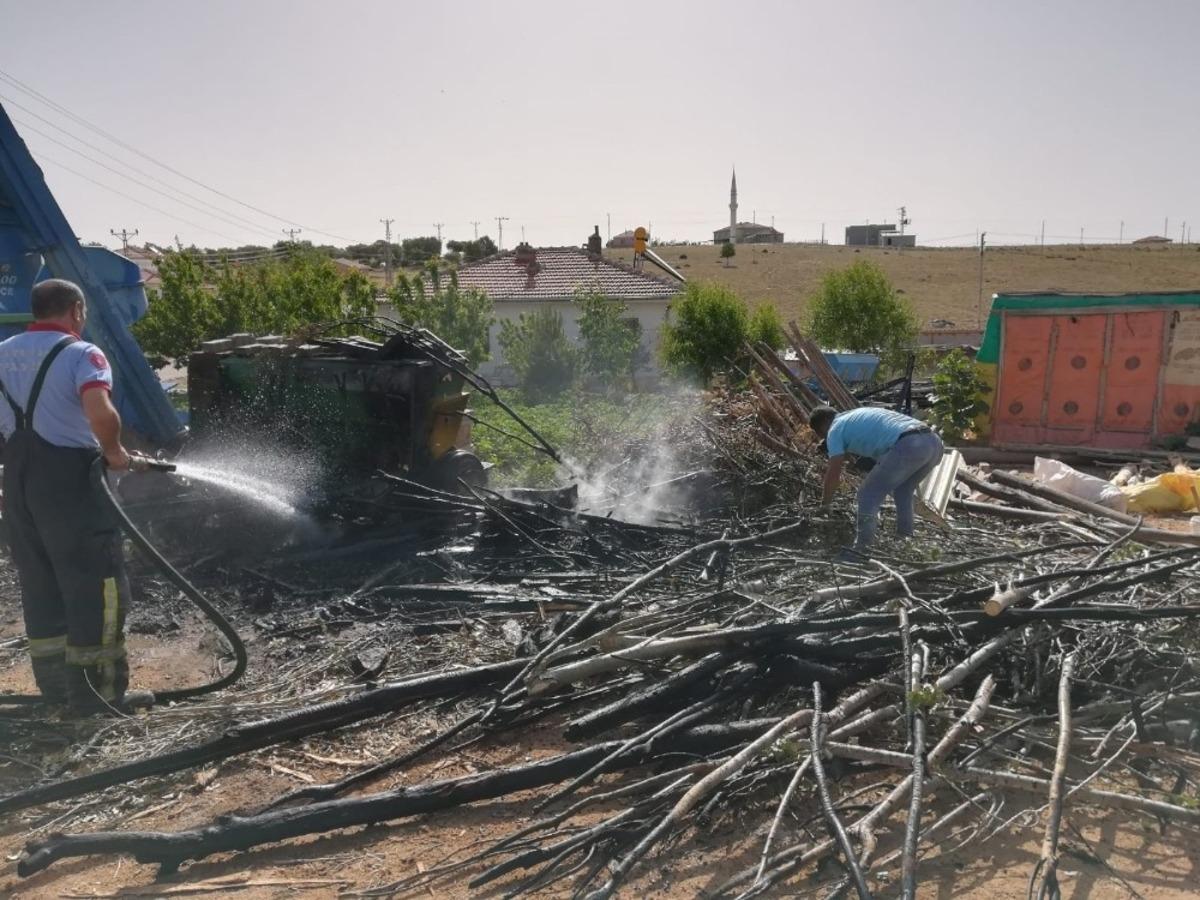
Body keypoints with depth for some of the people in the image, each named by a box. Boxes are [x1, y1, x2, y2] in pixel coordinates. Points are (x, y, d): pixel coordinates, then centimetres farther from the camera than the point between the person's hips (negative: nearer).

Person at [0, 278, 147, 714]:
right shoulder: (81, 353, -11)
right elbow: (101, 412, -29)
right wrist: (114, 451, -14)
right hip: (68, 478, -7)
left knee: (39, 583, 15)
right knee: (94, 584, 1)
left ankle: (54, 681, 24)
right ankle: (97, 690, 5)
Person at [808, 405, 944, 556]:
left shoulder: (835, 430, 11)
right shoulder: (857, 415, 35)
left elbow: (834, 473, 7)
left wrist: (825, 501, 22)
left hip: (908, 446, -9)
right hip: (934, 442, 9)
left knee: (868, 495, 2)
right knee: (902, 491, 29)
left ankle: (862, 548, -4)